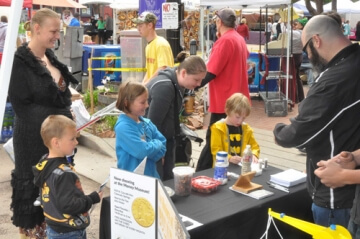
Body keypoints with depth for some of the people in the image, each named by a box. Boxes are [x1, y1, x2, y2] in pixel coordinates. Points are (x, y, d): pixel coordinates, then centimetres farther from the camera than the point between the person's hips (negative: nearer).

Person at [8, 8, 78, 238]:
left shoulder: (50, 57, 9)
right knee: (35, 182, 7)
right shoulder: (21, 62, -15)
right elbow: (20, 105, -16)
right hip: (35, 136, -7)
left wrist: (68, 111, 4)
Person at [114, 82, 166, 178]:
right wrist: (156, 144, -8)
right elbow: (142, 151, -26)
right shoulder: (123, 127, -19)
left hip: (151, 175, 7)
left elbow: (163, 144, 3)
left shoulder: (147, 123, 4)